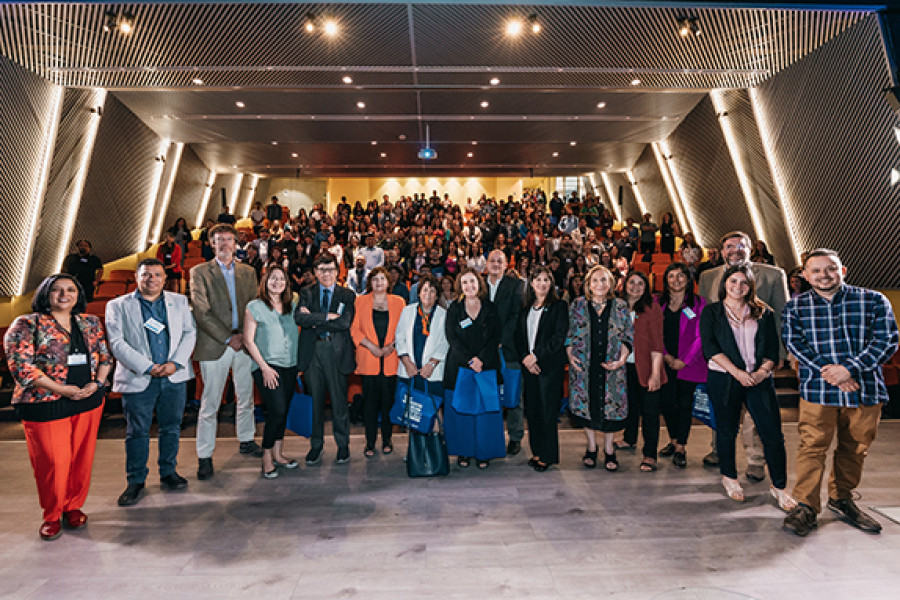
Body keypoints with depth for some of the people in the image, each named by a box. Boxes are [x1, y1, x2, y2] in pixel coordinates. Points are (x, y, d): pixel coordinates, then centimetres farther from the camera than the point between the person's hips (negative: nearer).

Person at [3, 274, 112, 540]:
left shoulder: (90, 322, 9)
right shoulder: (26, 324, -4)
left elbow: (104, 354, 12)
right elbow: (21, 365, -10)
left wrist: (97, 382, -6)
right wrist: (63, 389, -15)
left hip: (89, 401, 4)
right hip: (46, 404, -3)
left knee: (82, 458, 10)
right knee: (53, 463, 3)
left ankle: (74, 507, 29)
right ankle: (52, 516, 24)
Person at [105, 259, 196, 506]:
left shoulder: (179, 301, 10)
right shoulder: (117, 306, 3)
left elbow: (190, 332, 4)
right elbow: (117, 343, -5)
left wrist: (175, 363, -9)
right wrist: (148, 367, -12)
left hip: (175, 376, 2)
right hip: (138, 379, -2)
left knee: (171, 427, 11)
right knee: (137, 432, 6)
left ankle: (168, 473, 27)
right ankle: (136, 481, 22)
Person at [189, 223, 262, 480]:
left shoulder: (248, 272, 11)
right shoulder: (200, 272, -1)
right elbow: (201, 312, -8)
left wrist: (244, 334, -6)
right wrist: (228, 338, -11)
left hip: (244, 343, 4)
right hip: (214, 345, -4)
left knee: (246, 398, 14)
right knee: (210, 404, 2)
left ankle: (246, 440, 33)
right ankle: (204, 456, 14)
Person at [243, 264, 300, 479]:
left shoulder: (292, 306, 10)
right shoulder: (254, 307, -2)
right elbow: (248, 341, -5)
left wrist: (300, 361, 6)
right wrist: (264, 367, -10)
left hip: (290, 366, 5)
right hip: (267, 367, -5)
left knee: (283, 411, 10)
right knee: (277, 410, -12)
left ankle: (278, 454, 23)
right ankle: (267, 457, 6)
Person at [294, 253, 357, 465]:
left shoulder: (347, 295, 3)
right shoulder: (306, 293, 8)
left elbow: (344, 322, -12)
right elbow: (299, 317, -9)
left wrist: (315, 322, -9)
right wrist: (327, 317, -16)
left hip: (337, 352, -2)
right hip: (312, 351, 2)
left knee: (339, 400, 5)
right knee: (315, 400, 10)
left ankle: (343, 446, 22)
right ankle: (316, 446, 25)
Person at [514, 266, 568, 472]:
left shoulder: (558, 306, -1)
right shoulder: (525, 308, 14)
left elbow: (559, 337, -9)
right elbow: (519, 336, 11)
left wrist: (535, 356, -12)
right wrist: (525, 358, -5)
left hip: (550, 365, -5)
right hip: (528, 365, 5)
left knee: (547, 410, -2)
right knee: (532, 409, 8)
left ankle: (547, 456, 11)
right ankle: (537, 451, 22)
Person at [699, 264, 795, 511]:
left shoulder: (763, 313, 12)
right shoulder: (711, 312, 4)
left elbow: (773, 348, 6)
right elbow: (710, 347, -7)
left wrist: (762, 371, -11)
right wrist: (737, 372, -15)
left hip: (759, 379, 2)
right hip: (723, 379, -2)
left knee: (773, 433, -1)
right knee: (727, 430, 8)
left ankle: (779, 487, 16)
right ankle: (729, 477, 28)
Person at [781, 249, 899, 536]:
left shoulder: (874, 301, 4)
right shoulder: (795, 306, 5)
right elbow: (793, 343, -2)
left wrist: (849, 368, -16)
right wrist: (826, 371, -15)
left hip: (865, 388, 2)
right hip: (817, 389, -1)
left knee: (855, 448, 13)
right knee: (812, 446, -3)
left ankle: (842, 499, 33)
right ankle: (806, 506, 7)